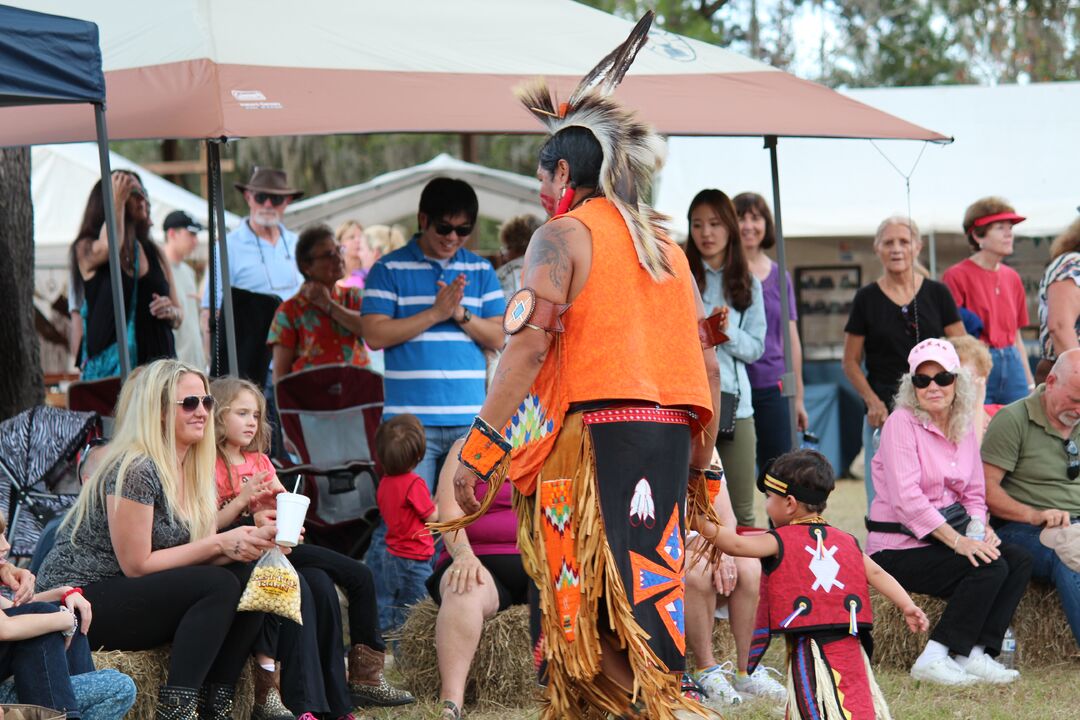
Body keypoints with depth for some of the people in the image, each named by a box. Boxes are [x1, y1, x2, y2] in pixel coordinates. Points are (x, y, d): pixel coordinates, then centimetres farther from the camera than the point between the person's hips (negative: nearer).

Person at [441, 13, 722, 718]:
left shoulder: (564, 235, 0)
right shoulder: (665, 246, 20)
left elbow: (531, 344, -13)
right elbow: (708, 367, 18)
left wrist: (478, 450, -13)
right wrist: (701, 471, 25)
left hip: (596, 434, -7)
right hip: (669, 438, 7)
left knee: (593, 613, -5)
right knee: (647, 598, 9)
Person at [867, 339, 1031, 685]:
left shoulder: (964, 428, 11)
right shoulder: (902, 423, -12)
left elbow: (974, 493, 15)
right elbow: (906, 498, -21)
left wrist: (980, 526, -8)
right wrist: (957, 541, -26)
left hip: (945, 536, 8)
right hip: (897, 549, -8)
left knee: (1019, 559, -12)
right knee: (990, 568, -24)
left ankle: (975, 655, -15)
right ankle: (933, 659, -20)